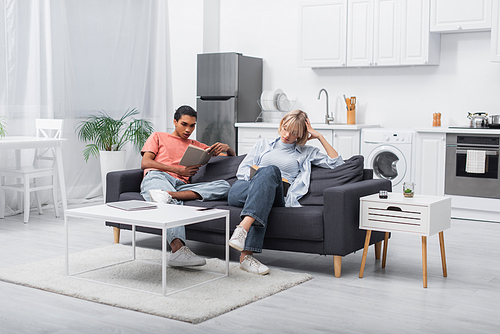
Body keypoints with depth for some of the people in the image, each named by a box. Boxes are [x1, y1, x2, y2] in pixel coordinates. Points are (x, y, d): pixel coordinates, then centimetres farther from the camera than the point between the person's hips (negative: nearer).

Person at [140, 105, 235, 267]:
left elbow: (232, 155, 37)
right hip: (156, 177, -3)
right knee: (173, 204, -40)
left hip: (181, 185, 3)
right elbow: (145, 163, 10)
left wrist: (226, 148, 9)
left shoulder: (195, 145, 36)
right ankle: (178, 250, -63)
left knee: (224, 186, -26)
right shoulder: (158, 136, 28)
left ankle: (166, 195, -45)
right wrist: (178, 170, 0)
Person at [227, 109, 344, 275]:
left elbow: (336, 163, 16)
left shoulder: (305, 152, 27)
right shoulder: (263, 144, 30)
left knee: (271, 171, -36)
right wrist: (254, 177, -2)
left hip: (274, 198, -1)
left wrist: (319, 136, 15)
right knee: (269, 170, -35)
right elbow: (242, 169, 20)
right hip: (240, 190, 1)